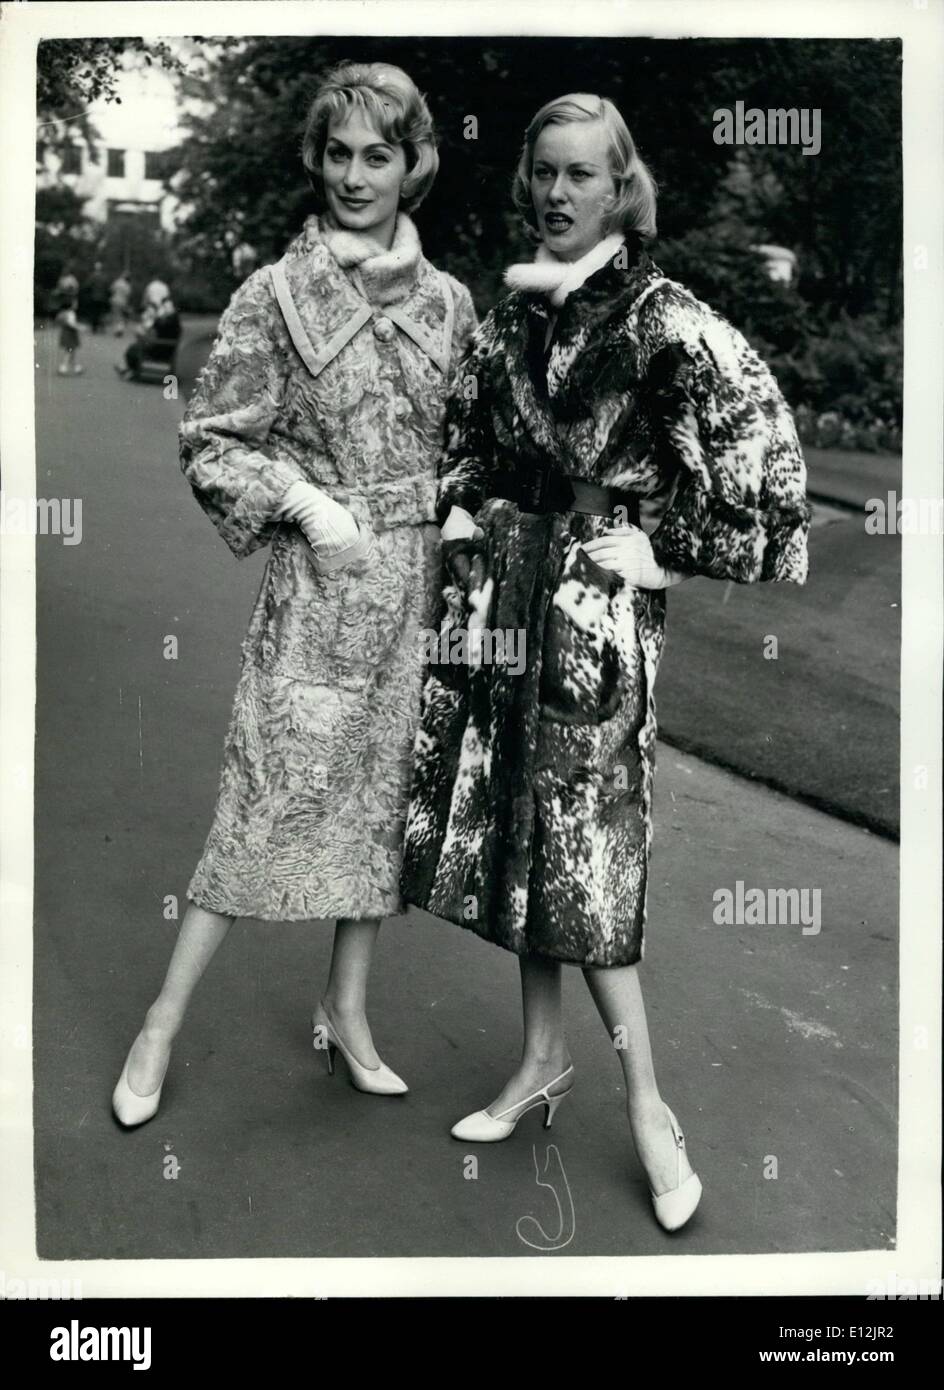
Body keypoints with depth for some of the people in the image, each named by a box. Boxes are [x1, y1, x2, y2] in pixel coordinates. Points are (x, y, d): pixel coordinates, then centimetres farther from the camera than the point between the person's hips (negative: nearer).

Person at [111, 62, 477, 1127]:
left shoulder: (449, 302, 8)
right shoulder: (275, 295, -3)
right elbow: (208, 442, -3)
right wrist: (303, 498, -15)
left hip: (416, 581, 4)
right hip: (317, 580, -4)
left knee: (388, 791, 10)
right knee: (270, 798, -4)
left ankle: (346, 1013, 27)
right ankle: (163, 1023, 13)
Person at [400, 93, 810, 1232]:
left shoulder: (660, 317, -7)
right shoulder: (511, 311, 11)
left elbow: (760, 429, -16)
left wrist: (678, 551, -11)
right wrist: (464, 519, 10)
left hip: (599, 600, -6)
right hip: (500, 591, 6)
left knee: (582, 843, -4)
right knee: (513, 829, 9)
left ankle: (645, 1104, 11)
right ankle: (542, 1060, 26)